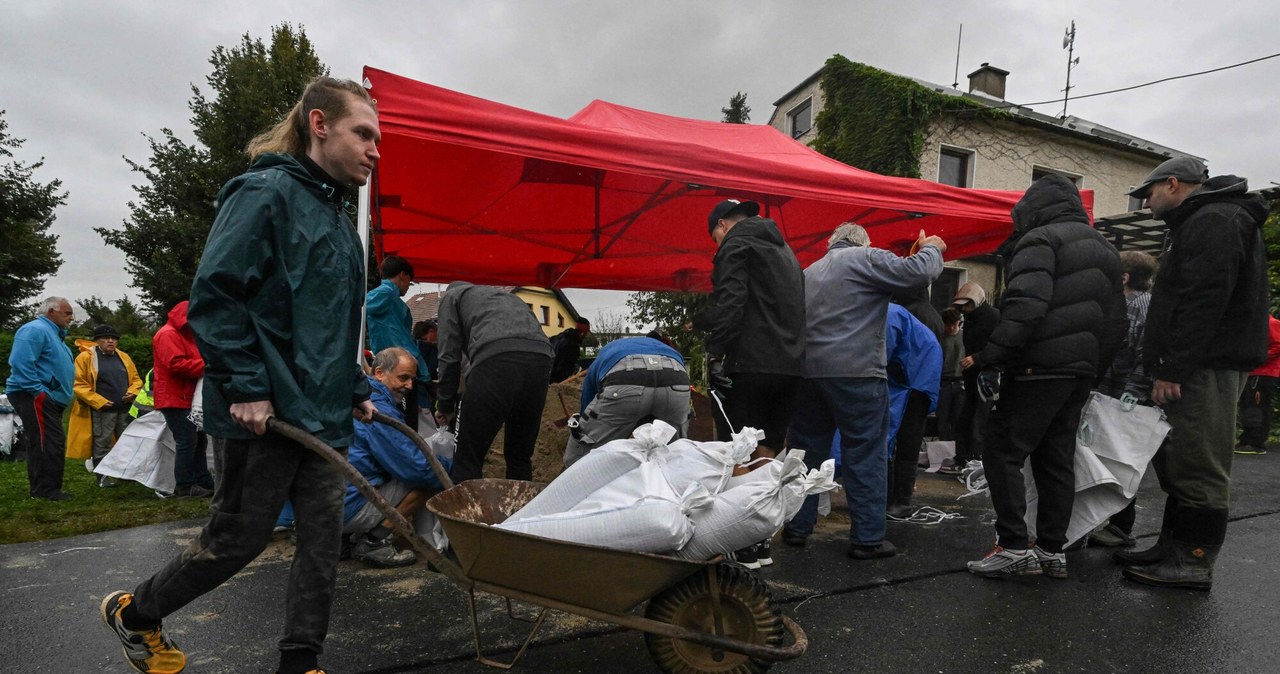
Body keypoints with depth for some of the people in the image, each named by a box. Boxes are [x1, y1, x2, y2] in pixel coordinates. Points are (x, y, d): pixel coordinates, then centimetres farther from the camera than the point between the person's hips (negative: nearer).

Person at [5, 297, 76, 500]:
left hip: (49, 399, 11)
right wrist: (39, 392, -22)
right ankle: (46, 489, -8)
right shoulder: (35, 330, -13)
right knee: (49, 443, -12)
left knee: (40, 444, 14)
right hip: (35, 398, -11)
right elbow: (21, 364, -24)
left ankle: (40, 488, 21)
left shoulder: (53, 333, 21)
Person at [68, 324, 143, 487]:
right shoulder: (85, 357, -4)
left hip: (125, 409, 5)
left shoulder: (124, 357, 13)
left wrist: (132, 393, -2)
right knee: (102, 444, 0)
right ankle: (103, 477, 8)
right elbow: (79, 385, -8)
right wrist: (99, 402, -15)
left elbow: (136, 379, 19)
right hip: (101, 410, -5)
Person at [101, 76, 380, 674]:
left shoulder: (337, 216, 16)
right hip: (263, 417, -8)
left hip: (323, 417, 8)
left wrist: (355, 391, 16)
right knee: (236, 539, 8)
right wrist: (245, 390, -19)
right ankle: (134, 612, 35)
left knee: (322, 540, 8)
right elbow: (214, 295, -17)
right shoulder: (265, 193, -11)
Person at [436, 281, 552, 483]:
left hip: (496, 359, -5)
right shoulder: (509, 297, 43)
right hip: (541, 358, 6)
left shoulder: (452, 295, 28)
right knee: (520, 457, 20)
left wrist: (446, 406, 25)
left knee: (467, 459, 4)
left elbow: (449, 356, 15)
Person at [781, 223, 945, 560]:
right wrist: (931, 248, 10)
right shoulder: (867, 258, 0)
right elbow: (917, 272, -9)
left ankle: (796, 527, 19)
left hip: (807, 370, 7)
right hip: (855, 372, -6)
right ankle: (867, 538, 6)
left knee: (806, 452, 13)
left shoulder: (809, 272, 21)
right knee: (865, 456, 2)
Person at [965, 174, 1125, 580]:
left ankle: (1014, 547, -6)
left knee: (1002, 451, -5)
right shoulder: (1104, 248, 24)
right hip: (1084, 369, 9)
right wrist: (1096, 367, 23)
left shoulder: (1040, 239, -5)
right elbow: (1116, 319, 23)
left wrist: (990, 359, -21)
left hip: (1042, 366, -9)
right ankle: (1052, 551, 16)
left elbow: (1024, 307, -21)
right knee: (1056, 458, 12)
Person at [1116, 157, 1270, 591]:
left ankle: (1193, 564, 2)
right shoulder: (1195, 223, 22)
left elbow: (1203, 302, -22)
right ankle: (1173, 549, 22)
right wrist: (1167, 367, 19)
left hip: (1207, 367, -11)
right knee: (1176, 463, 14)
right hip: (1194, 367, 11)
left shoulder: (1213, 221, -11)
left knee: (1200, 468, -5)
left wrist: (1172, 369, -23)